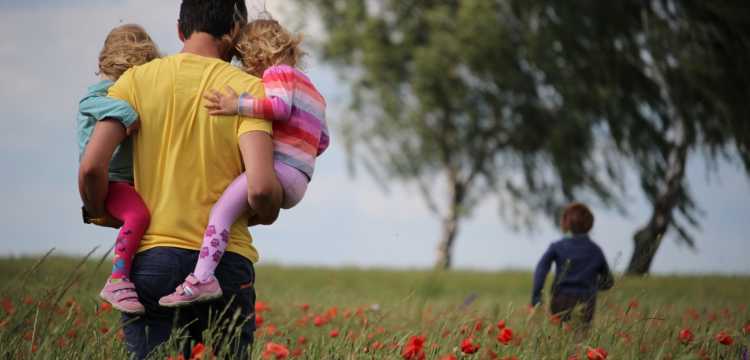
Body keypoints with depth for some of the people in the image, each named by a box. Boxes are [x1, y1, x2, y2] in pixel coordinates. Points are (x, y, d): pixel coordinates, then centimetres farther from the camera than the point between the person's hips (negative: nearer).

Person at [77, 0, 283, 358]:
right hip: (226, 262, -1)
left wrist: (101, 213, 15)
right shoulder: (248, 89, -1)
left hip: (151, 258, 1)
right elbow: (260, 188, -13)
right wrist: (265, 215, 10)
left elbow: (91, 167, -5)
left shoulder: (136, 80, 4)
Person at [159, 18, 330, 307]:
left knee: (222, 208, -25)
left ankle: (202, 279, -41)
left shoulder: (278, 72, 2)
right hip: (298, 181, 11)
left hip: (278, 170, -11)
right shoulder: (310, 88, 30)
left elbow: (281, 106, -19)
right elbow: (322, 141, 30)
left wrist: (237, 105, -22)